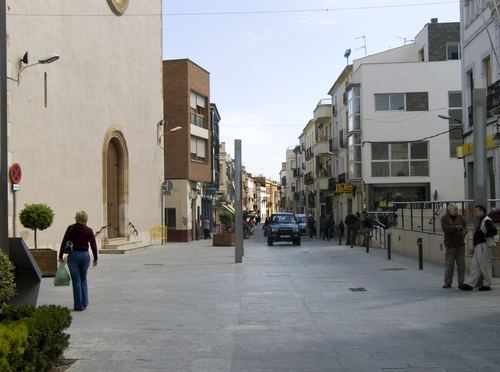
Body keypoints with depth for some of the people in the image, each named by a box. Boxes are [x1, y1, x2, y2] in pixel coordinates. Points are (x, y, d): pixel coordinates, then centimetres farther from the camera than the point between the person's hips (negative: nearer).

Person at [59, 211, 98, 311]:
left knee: (76, 281, 5)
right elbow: (93, 245, -2)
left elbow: (64, 243, -6)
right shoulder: (89, 230, -1)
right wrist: (95, 259, 8)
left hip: (73, 256, -2)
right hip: (85, 256, 2)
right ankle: (84, 303, 18)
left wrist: (61, 256, 1)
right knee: (83, 279, 20)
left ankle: (79, 305, 8)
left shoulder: (71, 229, -3)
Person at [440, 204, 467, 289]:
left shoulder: (460, 217, 7)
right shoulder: (444, 218, -2)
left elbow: (465, 227, 2)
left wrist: (464, 232, -19)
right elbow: (445, 229, -16)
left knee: (461, 264, 4)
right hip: (450, 245, -3)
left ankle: (461, 282, 12)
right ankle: (448, 283, 7)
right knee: (449, 264, -1)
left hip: (460, 244, 3)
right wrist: (456, 227, -21)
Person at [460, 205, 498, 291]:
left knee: (484, 266, -2)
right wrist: (477, 232, 11)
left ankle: (487, 285, 8)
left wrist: (484, 235, -17)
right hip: (478, 246, 11)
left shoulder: (487, 221, -14)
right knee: (474, 265, 8)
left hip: (484, 246, -11)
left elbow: (494, 231, -26)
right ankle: (471, 284, 8)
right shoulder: (480, 221, 18)